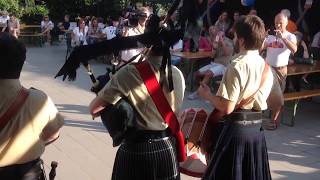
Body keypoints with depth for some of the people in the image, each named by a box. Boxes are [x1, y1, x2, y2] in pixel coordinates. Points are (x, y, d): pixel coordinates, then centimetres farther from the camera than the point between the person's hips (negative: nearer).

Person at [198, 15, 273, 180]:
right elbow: (262, 101, 10)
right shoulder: (265, 66, 4)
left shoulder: (237, 65, -17)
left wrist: (207, 94, -6)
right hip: (257, 129, 7)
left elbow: (227, 107, -20)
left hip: (235, 129, -7)